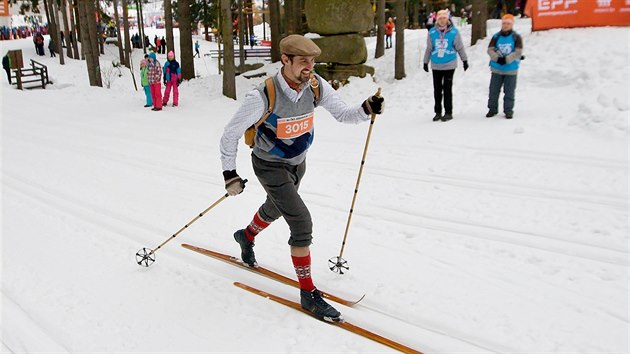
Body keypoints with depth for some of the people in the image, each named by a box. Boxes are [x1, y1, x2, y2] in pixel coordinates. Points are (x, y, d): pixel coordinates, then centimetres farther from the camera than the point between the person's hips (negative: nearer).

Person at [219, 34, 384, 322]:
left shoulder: (316, 86, -17)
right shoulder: (263, 96, -30)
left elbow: (342, 114, -9)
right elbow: (231, 133, -20)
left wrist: (366, 110, -29)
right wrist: (229, 174, -19)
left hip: (298, 162, 6)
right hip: (270, 166, -6)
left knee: (275, 209, 29)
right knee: (302, 222, -16)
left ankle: (246, 237, 62)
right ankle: (308, 293, -1)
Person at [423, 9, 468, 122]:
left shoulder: (454, 32, -5)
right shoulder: (432, 32, 0)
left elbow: (460, 48, 4)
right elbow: (429, 49, 9)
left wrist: (465, 60, 8)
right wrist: (425, 62, 13)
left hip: (449, 65, -2)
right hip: (436, 66, 3)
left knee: (447, 89, -1)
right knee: (437, 89, 8)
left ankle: (448, 113, 8)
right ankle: (438, 112, 18)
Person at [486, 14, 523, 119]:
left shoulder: (516, 37, -3)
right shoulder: (496, 36, 2)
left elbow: (518, 52, -10)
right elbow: (490, 50, -4)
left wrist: (506, 59, -22)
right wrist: (497, 58, -21)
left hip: (511, 69, -2)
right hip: (496, 69, 2)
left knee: (509, 91, 3)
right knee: (494, 90, 6)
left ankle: (508, 110, 12)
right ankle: (492, 109, 18)